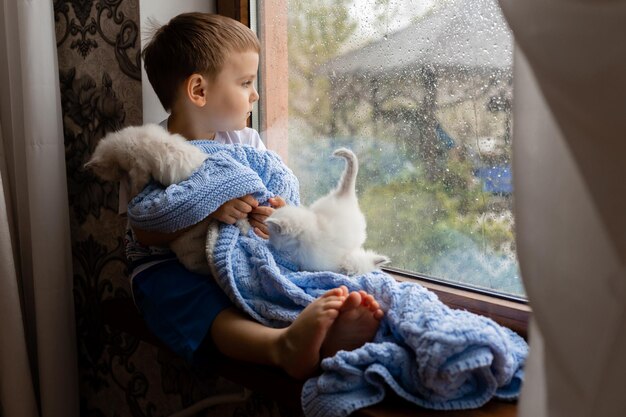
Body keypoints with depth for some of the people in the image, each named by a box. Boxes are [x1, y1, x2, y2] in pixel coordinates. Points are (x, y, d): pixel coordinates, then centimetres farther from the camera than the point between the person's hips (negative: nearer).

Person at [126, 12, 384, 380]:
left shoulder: (247, 142, 9)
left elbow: (273, 198, 9)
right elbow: (146, 234, -16)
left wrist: (273, 213, -18)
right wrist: (208, 212, -32)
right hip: (169, 266, -4)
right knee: (209, 307, -36)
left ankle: (327, 333, -58)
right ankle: (282, 346, -66)